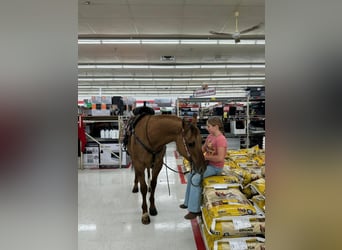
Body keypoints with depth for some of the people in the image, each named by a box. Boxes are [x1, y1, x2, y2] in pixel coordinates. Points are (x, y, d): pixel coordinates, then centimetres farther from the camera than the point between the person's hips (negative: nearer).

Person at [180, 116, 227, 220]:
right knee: (191, 175, 12)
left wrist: (206, 157, -21)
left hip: (215, 167, -10)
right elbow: (203, 148, 18)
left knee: (196, 179, -20)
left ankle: (195, 210, -8)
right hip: (207, 164, 10)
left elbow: (220, 158, -31)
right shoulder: (210, 136, 5)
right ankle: (188, 202, 28)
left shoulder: (221, 139, -24)